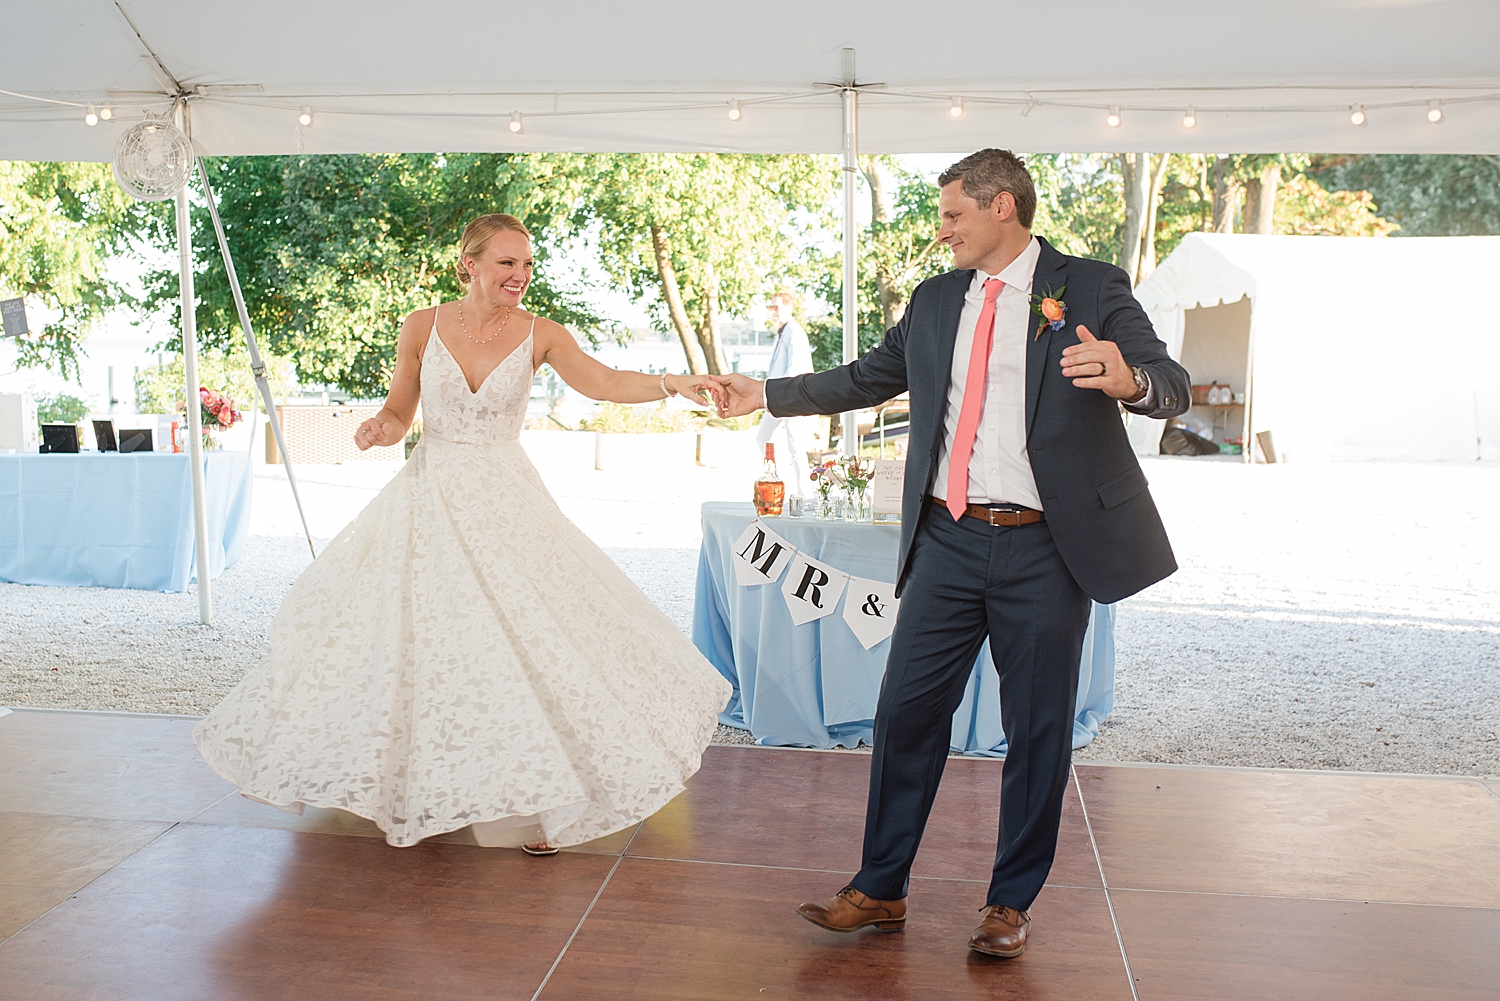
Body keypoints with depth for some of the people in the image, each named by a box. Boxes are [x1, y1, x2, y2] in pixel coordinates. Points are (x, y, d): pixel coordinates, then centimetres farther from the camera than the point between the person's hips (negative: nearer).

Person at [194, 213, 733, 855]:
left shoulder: (539, 335, -4)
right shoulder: (422, 328, -1)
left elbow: (601, 382, -21)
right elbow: (399, 411, 9)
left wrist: (672, 383, -37)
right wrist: (380, 428, -15)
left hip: (506, 503, -1)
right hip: (431, 497, 1)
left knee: (526, 639, -5)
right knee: (415, 639, 3)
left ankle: (528, 801, 10)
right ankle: (414, 792, 24)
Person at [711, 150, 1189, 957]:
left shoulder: (1091, 290, -1)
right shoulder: (934, 300, 12)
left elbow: (1171, 386, -11)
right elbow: (865, 379, 23)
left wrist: (1130, 380, -34)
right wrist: (766, 395, 23)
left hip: (1045, 549, -3)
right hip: (948, 540, 4)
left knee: (1037, 731, 6)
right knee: (906, 712, 5)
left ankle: (1010, 903, 24)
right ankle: (880, 889, 19)